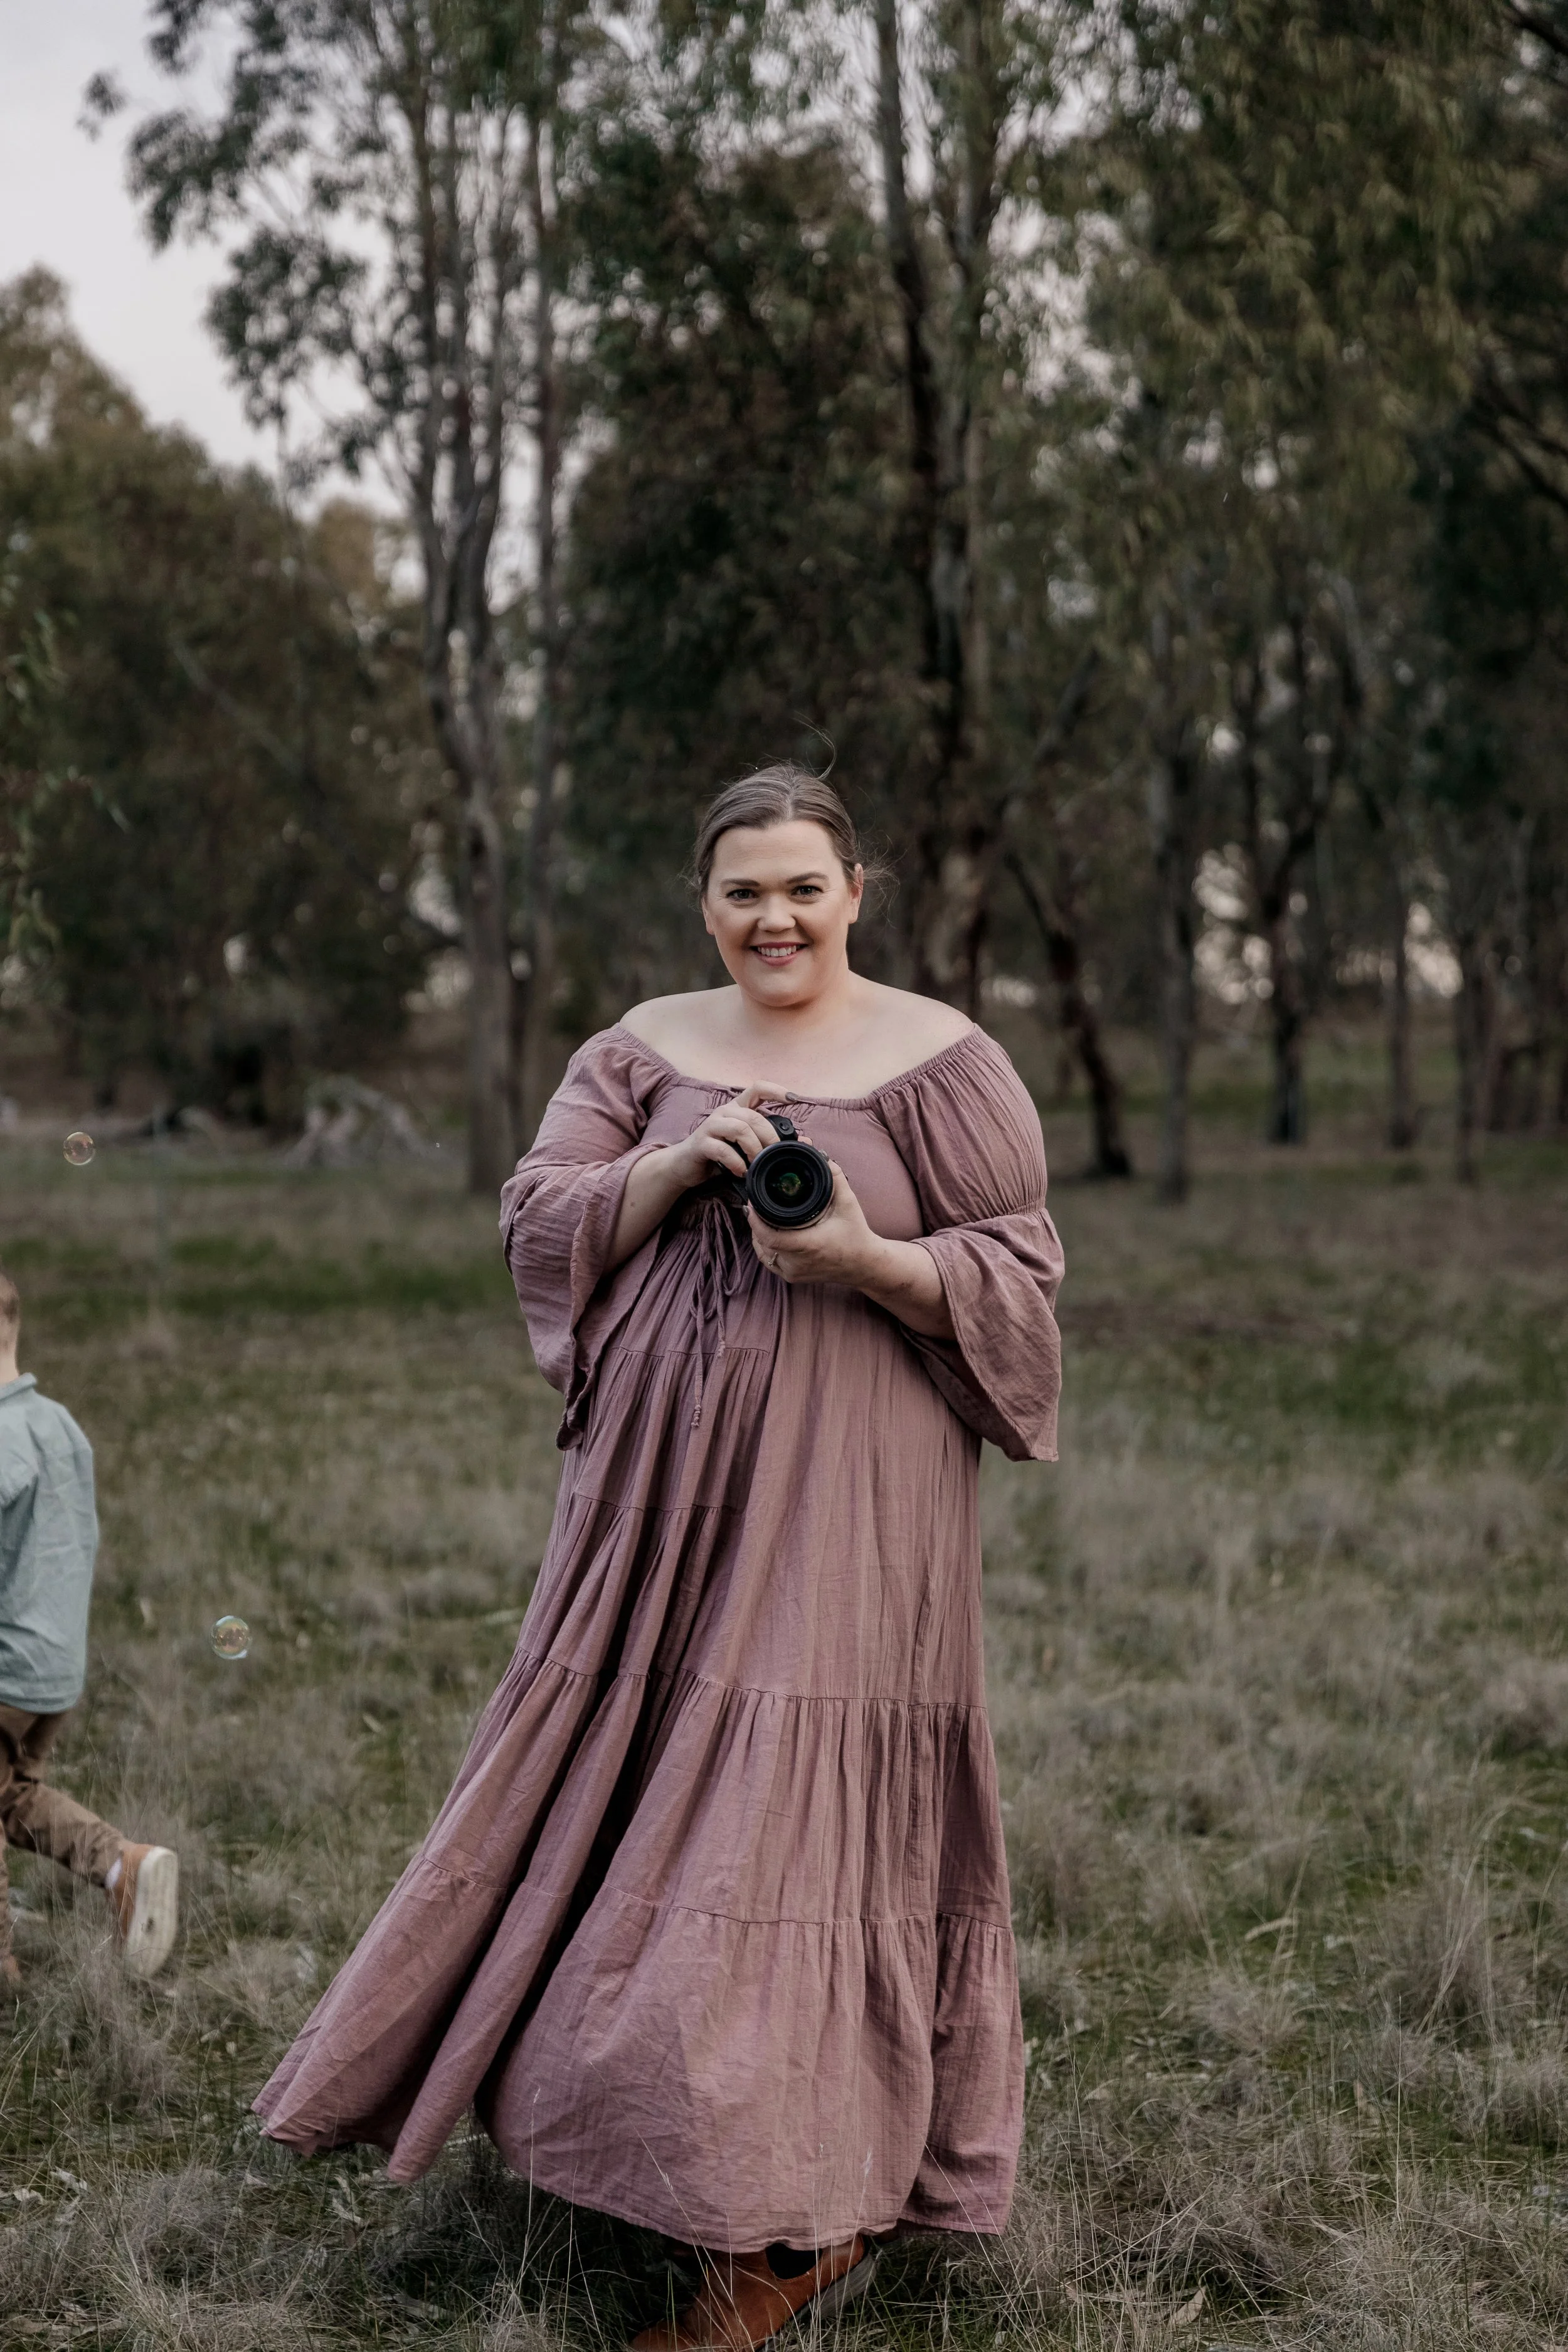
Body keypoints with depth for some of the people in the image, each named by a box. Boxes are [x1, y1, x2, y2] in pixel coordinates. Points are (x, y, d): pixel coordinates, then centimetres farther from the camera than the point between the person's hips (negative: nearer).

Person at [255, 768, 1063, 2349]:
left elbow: (1021, 1273, -1)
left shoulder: (942, 1063, -1)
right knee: (650, 1790, 8)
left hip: (845, 1501, -4)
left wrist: (868, 1258, -17)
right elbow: (538, 1223, 4)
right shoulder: (646, 1050, 10)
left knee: (800, 1813, -6)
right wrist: (678, 1164, -12)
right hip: (666, 1483, 4)